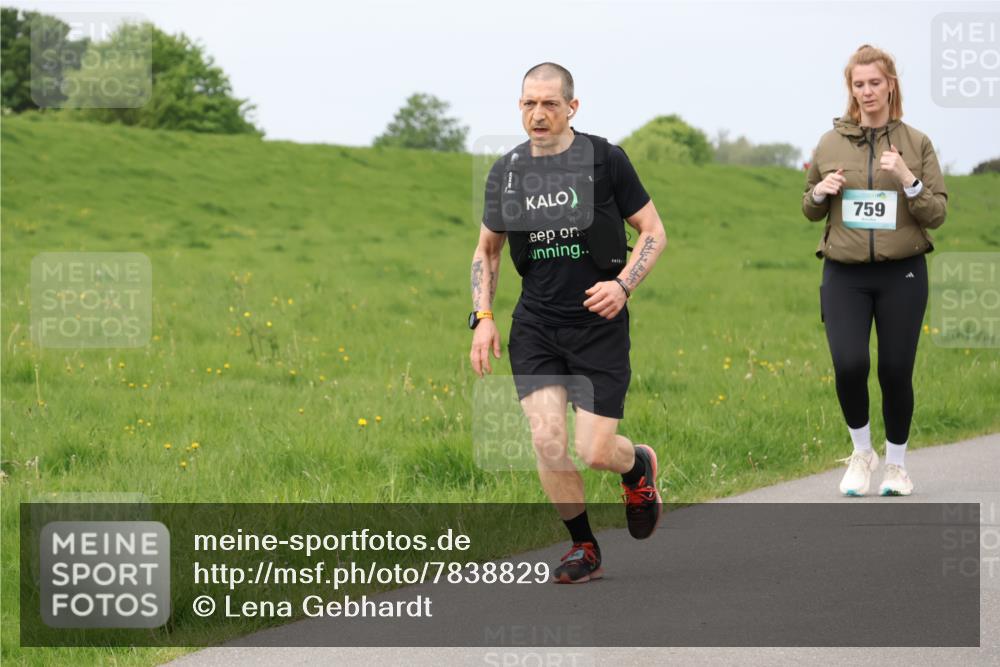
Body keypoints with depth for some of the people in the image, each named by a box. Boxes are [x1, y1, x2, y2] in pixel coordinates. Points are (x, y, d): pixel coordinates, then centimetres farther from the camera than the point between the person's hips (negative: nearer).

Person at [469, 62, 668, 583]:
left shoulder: (605, 159, -5)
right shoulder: (506, 172, 5)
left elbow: (653, 231, 2)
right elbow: (487, 251, 17)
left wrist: (623, 285, -14)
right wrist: (482, 317, 5)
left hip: (599, 324, -3)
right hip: (535, 325, 3)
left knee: (594, 451, -8)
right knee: (547, 441, -11)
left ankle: (638, 465, 30)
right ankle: (583, 547, 10)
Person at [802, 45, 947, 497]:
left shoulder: (916, 144, 1)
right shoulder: (831, 143, 5)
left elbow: (937, 215, -1)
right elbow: (810, 210, 16)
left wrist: (907, 179, -16)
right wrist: (821, 192, -6)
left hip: (902, 275, 0)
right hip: (844, 276, 1)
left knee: (896, 372, 3)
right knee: (849, 365, -13)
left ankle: (895, 462, 24)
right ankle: (861, 451, 12)